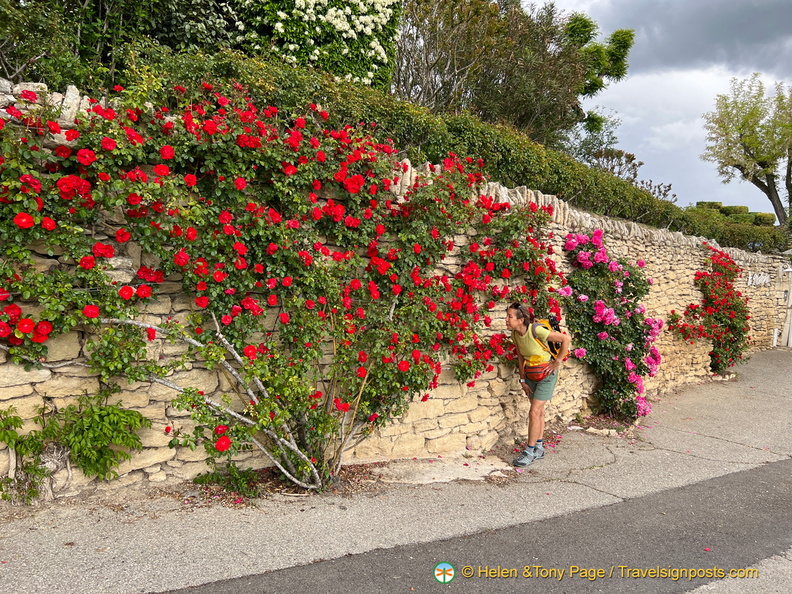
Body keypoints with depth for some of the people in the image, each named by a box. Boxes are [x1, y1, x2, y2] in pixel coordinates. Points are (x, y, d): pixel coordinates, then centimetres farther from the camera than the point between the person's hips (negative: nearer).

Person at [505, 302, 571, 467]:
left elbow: (566, 339, -22)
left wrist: (558, 362, -15)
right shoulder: (515, 334, -6)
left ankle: (529, 452, 0)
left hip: (546, 374, -7)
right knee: (539, 411, 15)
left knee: (534, 412, -9)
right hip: (530, 375, 7)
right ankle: (539, 448, 25)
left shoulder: (536, 330, -27)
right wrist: (523, 380, 5)